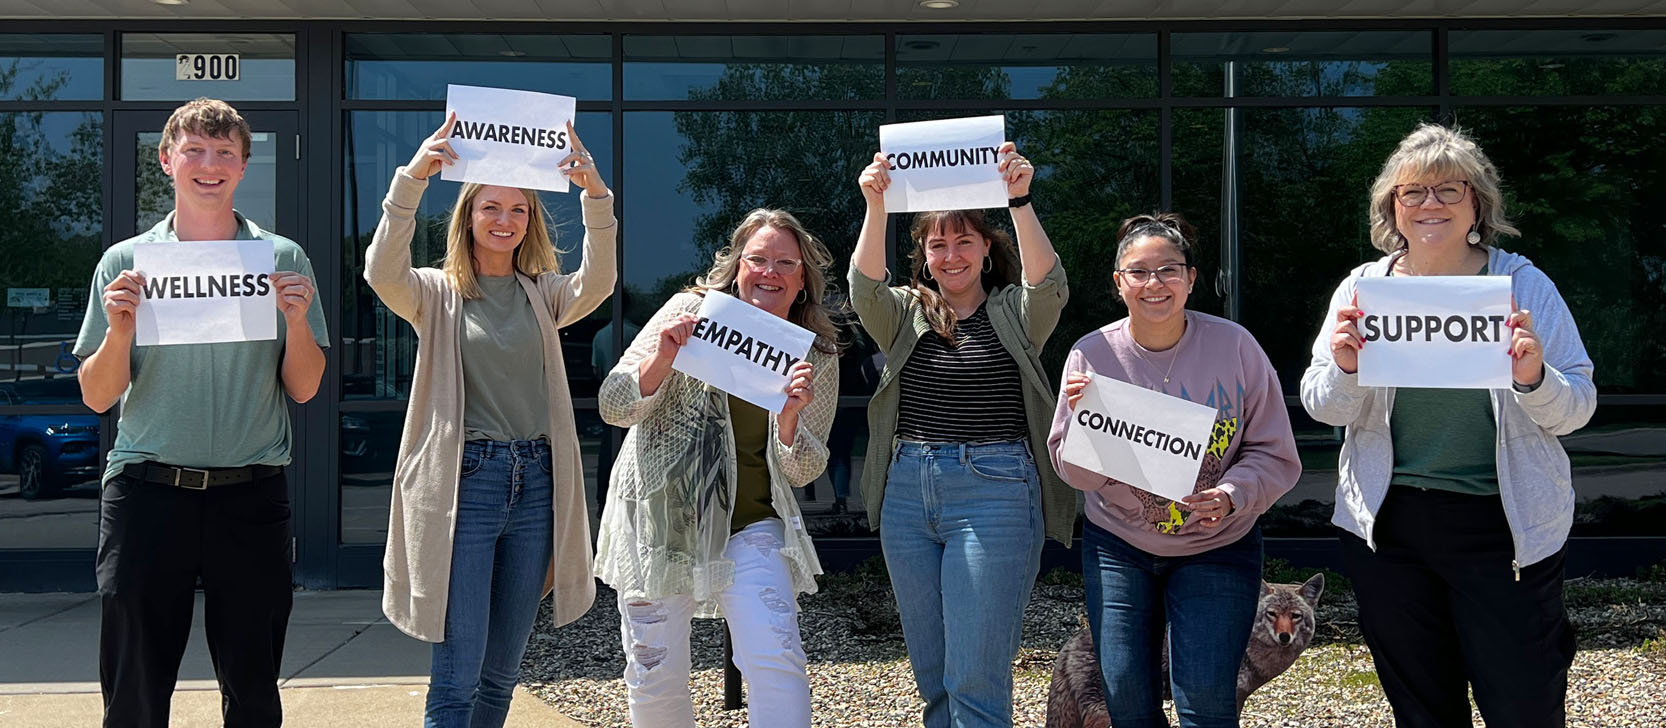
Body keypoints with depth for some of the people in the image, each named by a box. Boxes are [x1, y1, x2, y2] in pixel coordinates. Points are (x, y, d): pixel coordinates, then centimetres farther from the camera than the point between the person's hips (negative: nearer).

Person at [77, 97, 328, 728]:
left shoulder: (282, 259, 6)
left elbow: (304, 390, 6)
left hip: (250, 494, 0)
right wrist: (120, 328, -12)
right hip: (146, 491, 0)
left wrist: (296, 321, -11)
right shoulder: (126, 262, 7)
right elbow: (97, 398, 5)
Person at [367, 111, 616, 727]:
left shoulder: (544, 294, 11)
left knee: (502, 671, 12)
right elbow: (383, 272, -17)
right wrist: (411, 180, -28)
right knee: (457, 676, -6)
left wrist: (595, 196, -25)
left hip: (536, 484, 4)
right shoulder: (438, 294, 3)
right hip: (463, 480, -3)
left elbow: (596, 283, -9)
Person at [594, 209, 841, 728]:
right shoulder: (694, 310, -5)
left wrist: (789, 416, -20)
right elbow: (613, 407, -6)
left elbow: (803, 472, 0)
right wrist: (661, 359, -25)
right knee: (656, 676, 5)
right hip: (660, 515, -1)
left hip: (750, 527, 1)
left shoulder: (818, 357, 1)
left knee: (777, 661, -17)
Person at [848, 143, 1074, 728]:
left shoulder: (1013, 314, 4)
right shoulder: (905, 314, 11)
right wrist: (876, 206, -25)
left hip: (993, 493, -4)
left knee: (975, 680, -6)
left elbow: (1047, 283, -16)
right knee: (931, 673, 13)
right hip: (907, 493, 4)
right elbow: (865, 286, -9)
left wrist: (1020, 200, -29)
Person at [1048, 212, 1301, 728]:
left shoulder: (1234, 346, -9)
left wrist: (1231, 495, -23)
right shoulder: (1091, 356, -7)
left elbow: (1275, 455, -5)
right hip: (1117, 547, 1)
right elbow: (1072, 471, -4)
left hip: (1216, 548, -1)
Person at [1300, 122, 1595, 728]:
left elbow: (1576, 409, -1)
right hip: (1387, 523, 2)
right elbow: (1322, 408, 3)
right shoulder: (1364, 288, 4)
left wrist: (1533, 379, -21)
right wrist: (1344, 369, -18)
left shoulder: (1524, 285, -1)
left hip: (1505, 525, -2)